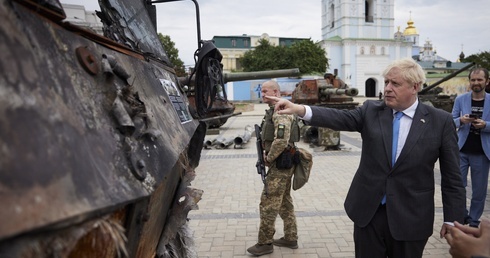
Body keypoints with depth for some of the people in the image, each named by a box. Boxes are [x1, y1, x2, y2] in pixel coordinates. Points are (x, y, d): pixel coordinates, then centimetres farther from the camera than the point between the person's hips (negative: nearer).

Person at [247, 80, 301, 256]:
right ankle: (290, 238, 26)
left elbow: (281, 140, -28)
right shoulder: (273, 111, 15)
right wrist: (267, 154, 11)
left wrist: (269, 158, -15)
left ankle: (265, 243, 7)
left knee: (268, 203, -4)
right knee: (284, 202, 16)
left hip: (280, 164, -11)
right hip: (283, 163, 11)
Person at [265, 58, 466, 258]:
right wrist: (299, 109, -33)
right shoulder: (371, 110, 0)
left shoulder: (441, 121, -4)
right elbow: (340, 118, -16)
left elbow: (452, 176, -2)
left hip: (411, 218, -1)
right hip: (368, 212, 2)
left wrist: (453, 219, -2)